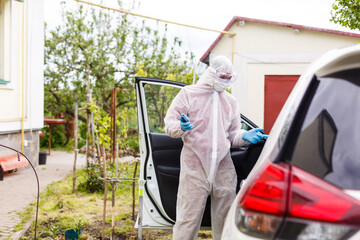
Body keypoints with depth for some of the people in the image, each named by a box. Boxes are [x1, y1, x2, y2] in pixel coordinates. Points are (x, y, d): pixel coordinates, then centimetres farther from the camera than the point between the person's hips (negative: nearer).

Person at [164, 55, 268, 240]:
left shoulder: (230, 101, 18)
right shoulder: (188, 94, 4)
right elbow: (169, 124, 0)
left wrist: (244, 136, -1)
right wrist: (181, 127, -22)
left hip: (223, 168, 5)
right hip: (195, 168, -4)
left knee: (226, 219, 8)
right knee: (188, 217, -5)